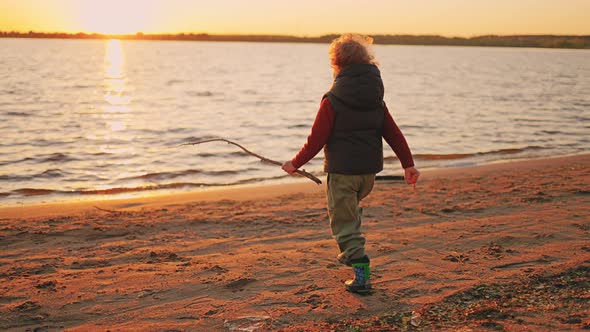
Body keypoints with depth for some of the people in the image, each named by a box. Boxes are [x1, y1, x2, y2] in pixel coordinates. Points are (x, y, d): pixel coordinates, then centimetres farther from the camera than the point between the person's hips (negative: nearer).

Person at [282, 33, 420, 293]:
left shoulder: (332, 101, -13)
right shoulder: (376, 99, 4)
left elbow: (317, 139, -13)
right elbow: (393, 133, 5)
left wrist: (296, 163, -2)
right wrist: (408, 164, 9)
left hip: (342, 170, -6)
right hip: (369, 170, 6)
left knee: (344, 220, 3)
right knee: (351, 207, 31)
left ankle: (361, 274, -3)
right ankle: (350, 254, 36)